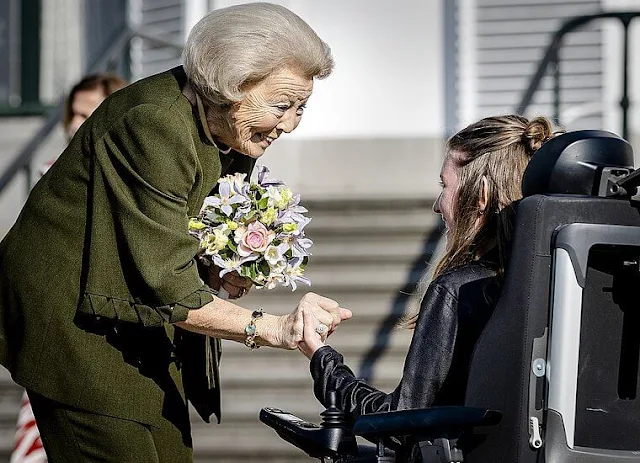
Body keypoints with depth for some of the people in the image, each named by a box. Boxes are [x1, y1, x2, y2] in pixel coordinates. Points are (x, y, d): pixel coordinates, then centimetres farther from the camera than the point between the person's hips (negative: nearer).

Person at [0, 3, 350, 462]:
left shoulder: (230, 130, 0)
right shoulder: (156, 124, -28)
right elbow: (167, 288, -29)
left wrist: (216, 274, -7)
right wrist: (274, 328, -35)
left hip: (140, 316, 9)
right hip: (74, 317, -9)